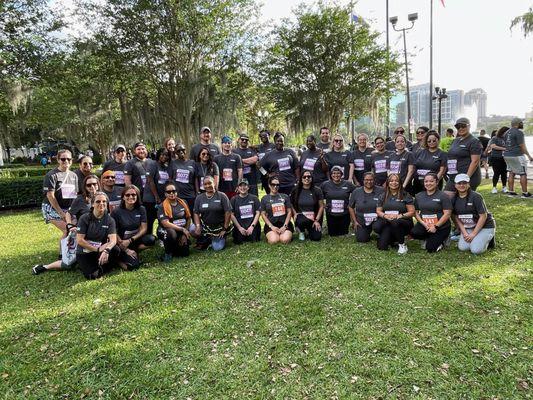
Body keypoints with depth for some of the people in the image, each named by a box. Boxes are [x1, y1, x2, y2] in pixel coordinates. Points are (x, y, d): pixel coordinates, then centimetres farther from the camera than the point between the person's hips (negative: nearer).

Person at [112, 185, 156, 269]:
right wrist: (126, 249, -13)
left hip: (136, 238, 4)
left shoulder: (141, 209, 0)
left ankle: (134, 252, -5)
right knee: (133, 265, -25)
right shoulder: (117, 211, -9)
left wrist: (130, 240, -15)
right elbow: (114, 233, -8)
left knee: (151, 239, -28)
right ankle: (120, 258, 7)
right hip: (122, 241, -4)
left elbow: (144, 228, -2)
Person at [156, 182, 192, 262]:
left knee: (184, 253, -10)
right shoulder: (162, 206, -10)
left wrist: (185, 234, -6)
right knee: (171, 233, -38)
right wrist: (183, 229, -24)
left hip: (182, 232, 4)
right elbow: (165, 223, -20)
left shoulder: (183, 203, 2)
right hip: (165, 231, -4)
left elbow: (188, 218, 5)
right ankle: (168, 253, -9)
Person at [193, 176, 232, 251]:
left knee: (217, 248, -14)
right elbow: (196, 213, 1)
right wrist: (198, 226, -16)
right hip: (205, 227, 3)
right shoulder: (199, 198, 4)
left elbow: (228, 212, -10)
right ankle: (205, 241, 5)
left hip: (219, 227, -3)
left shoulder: (222, 196, -7)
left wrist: (225, 229, -12)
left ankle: (219, 239, 23)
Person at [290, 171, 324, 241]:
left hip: (314, 217, 1)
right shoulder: (296, 190, -1)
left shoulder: (317, 190, -1)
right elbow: (291, 204, 7)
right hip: (301, 215, -1)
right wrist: (295, 214, -9)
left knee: (316, 237, -15)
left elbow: (321, 206, 1)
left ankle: (309, 229, 23)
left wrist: (317, 220, -5)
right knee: (301, 221, -37)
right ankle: (302, 231, 2)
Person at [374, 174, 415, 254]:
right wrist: (386, 216, -14)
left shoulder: (406, 196, 1)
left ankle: (402, 245, -15)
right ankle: (392, 239, 16)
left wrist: (400, 215, -20)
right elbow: (378, 211, 7)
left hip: (403, 222, -2)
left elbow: (412, 212, -3)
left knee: (395, 222, -40)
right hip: (387, 223, 2)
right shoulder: (382, 196, 11)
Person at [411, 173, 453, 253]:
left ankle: (441, 239, 19)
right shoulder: (418, 196, 8)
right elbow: (416, 212, 5)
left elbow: (447, 214, -12)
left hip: (441, 226, -3)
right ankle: (427, 239, 6)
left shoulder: (443, 196, -6)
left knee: (430, 248, -14)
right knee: (414, 233, -28)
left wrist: (436, 226, -18)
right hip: (424, 225, 4)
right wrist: (423, 223, -13)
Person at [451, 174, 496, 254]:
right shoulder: (454, 199, 0)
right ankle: (476, 239, 14)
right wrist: (464, 233, -7)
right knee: (462, 247, -15)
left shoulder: (475, 196, -16)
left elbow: (483, 216, -17)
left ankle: (488, 239, 10)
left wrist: (473, 234, -17)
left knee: (476, 250, -21)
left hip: (485, 226, -5)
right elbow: (456, 217, 4)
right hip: (467, 228, 5)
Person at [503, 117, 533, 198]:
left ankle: (511, 191, 12)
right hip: (517, 155, -8)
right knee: (523, 174, -1)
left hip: (507, 155, 8)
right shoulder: (519, 132, -13)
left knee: (511, 173, 12)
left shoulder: (507, 132, 13)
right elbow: (522, 146, -14)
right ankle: (525, 193, 1)